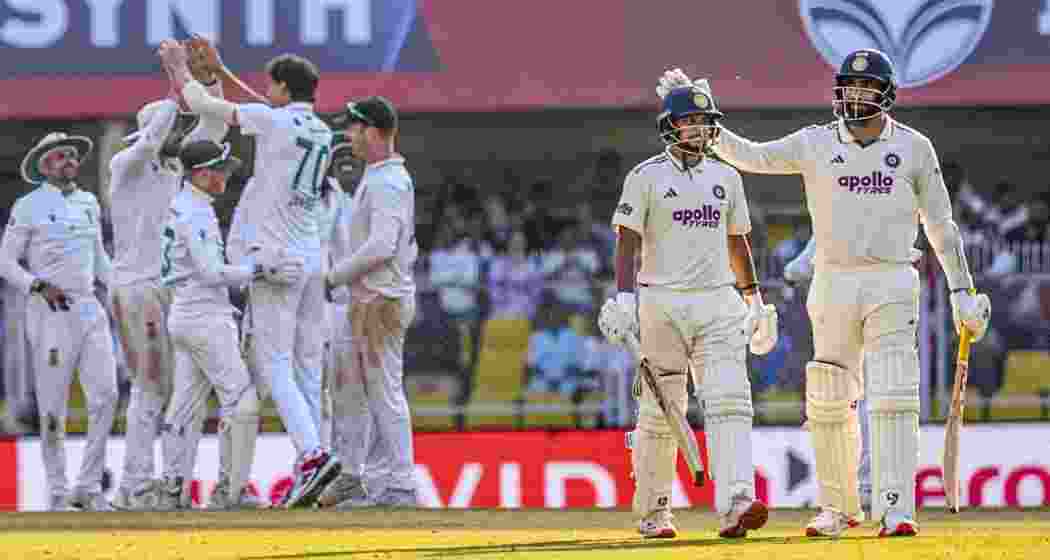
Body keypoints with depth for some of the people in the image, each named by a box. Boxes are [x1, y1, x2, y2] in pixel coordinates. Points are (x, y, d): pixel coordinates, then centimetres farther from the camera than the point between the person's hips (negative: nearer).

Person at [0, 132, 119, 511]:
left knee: (105, 396, -5)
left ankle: (89, 487, 2)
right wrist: (40, 286, -15)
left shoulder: (89, 203, 14)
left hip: (89, 309, 5)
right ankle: (57, 492, 4)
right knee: (53, 407, -3)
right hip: (50, 311, -5)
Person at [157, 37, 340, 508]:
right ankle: (308, 470, 6)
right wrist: (217, 68, 34)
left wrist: (179, 66, 18)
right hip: (313, 260, 7)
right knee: (307, 365, 8)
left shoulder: (273, 120, -9)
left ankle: (312, 452, -24)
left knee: (272, 363, -9)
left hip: (277, 259, -7)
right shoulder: (322, 132, 13)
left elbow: (202, 104, 0)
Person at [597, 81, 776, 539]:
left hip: (718, 302, 3)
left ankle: (735, 505, -26)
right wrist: (624, 297, -18)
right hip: (662, 303, -3)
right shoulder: (646, 177, 0)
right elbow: (627, 241, -6)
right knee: (660, 412, 1)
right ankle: (653, 513, 14)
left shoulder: (725, 178, 14)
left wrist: (754, 300, 21)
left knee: (730, 403, -14)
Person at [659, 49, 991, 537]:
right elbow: (752, 157, 1)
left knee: (893, 398, -13)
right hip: (833, 285, 2)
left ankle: (895, 510, -16)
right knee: (828, 402, 5)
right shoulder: (817, 144, 6)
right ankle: (837, 508, 19)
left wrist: (962, 292, 5)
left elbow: (940, 225, 7)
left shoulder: (913, 148, 4)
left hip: (892, 285, -2)